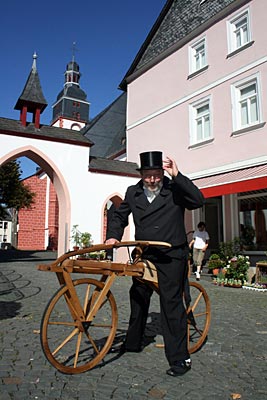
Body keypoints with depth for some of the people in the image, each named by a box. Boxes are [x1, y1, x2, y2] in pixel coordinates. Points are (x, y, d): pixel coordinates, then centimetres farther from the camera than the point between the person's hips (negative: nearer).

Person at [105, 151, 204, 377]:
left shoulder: (175, 190, -6)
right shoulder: (133, 193, 7)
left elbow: (198, 201, -23)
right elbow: (119, 216, 19)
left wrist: (177, 176, -26)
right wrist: (113, 235, 4)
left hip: (172, 256, -5)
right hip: (145, 255, 6)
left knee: (171, 302, -7)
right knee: (138, 298, 17)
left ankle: (180, 358, 6)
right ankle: (133, 343, 38)